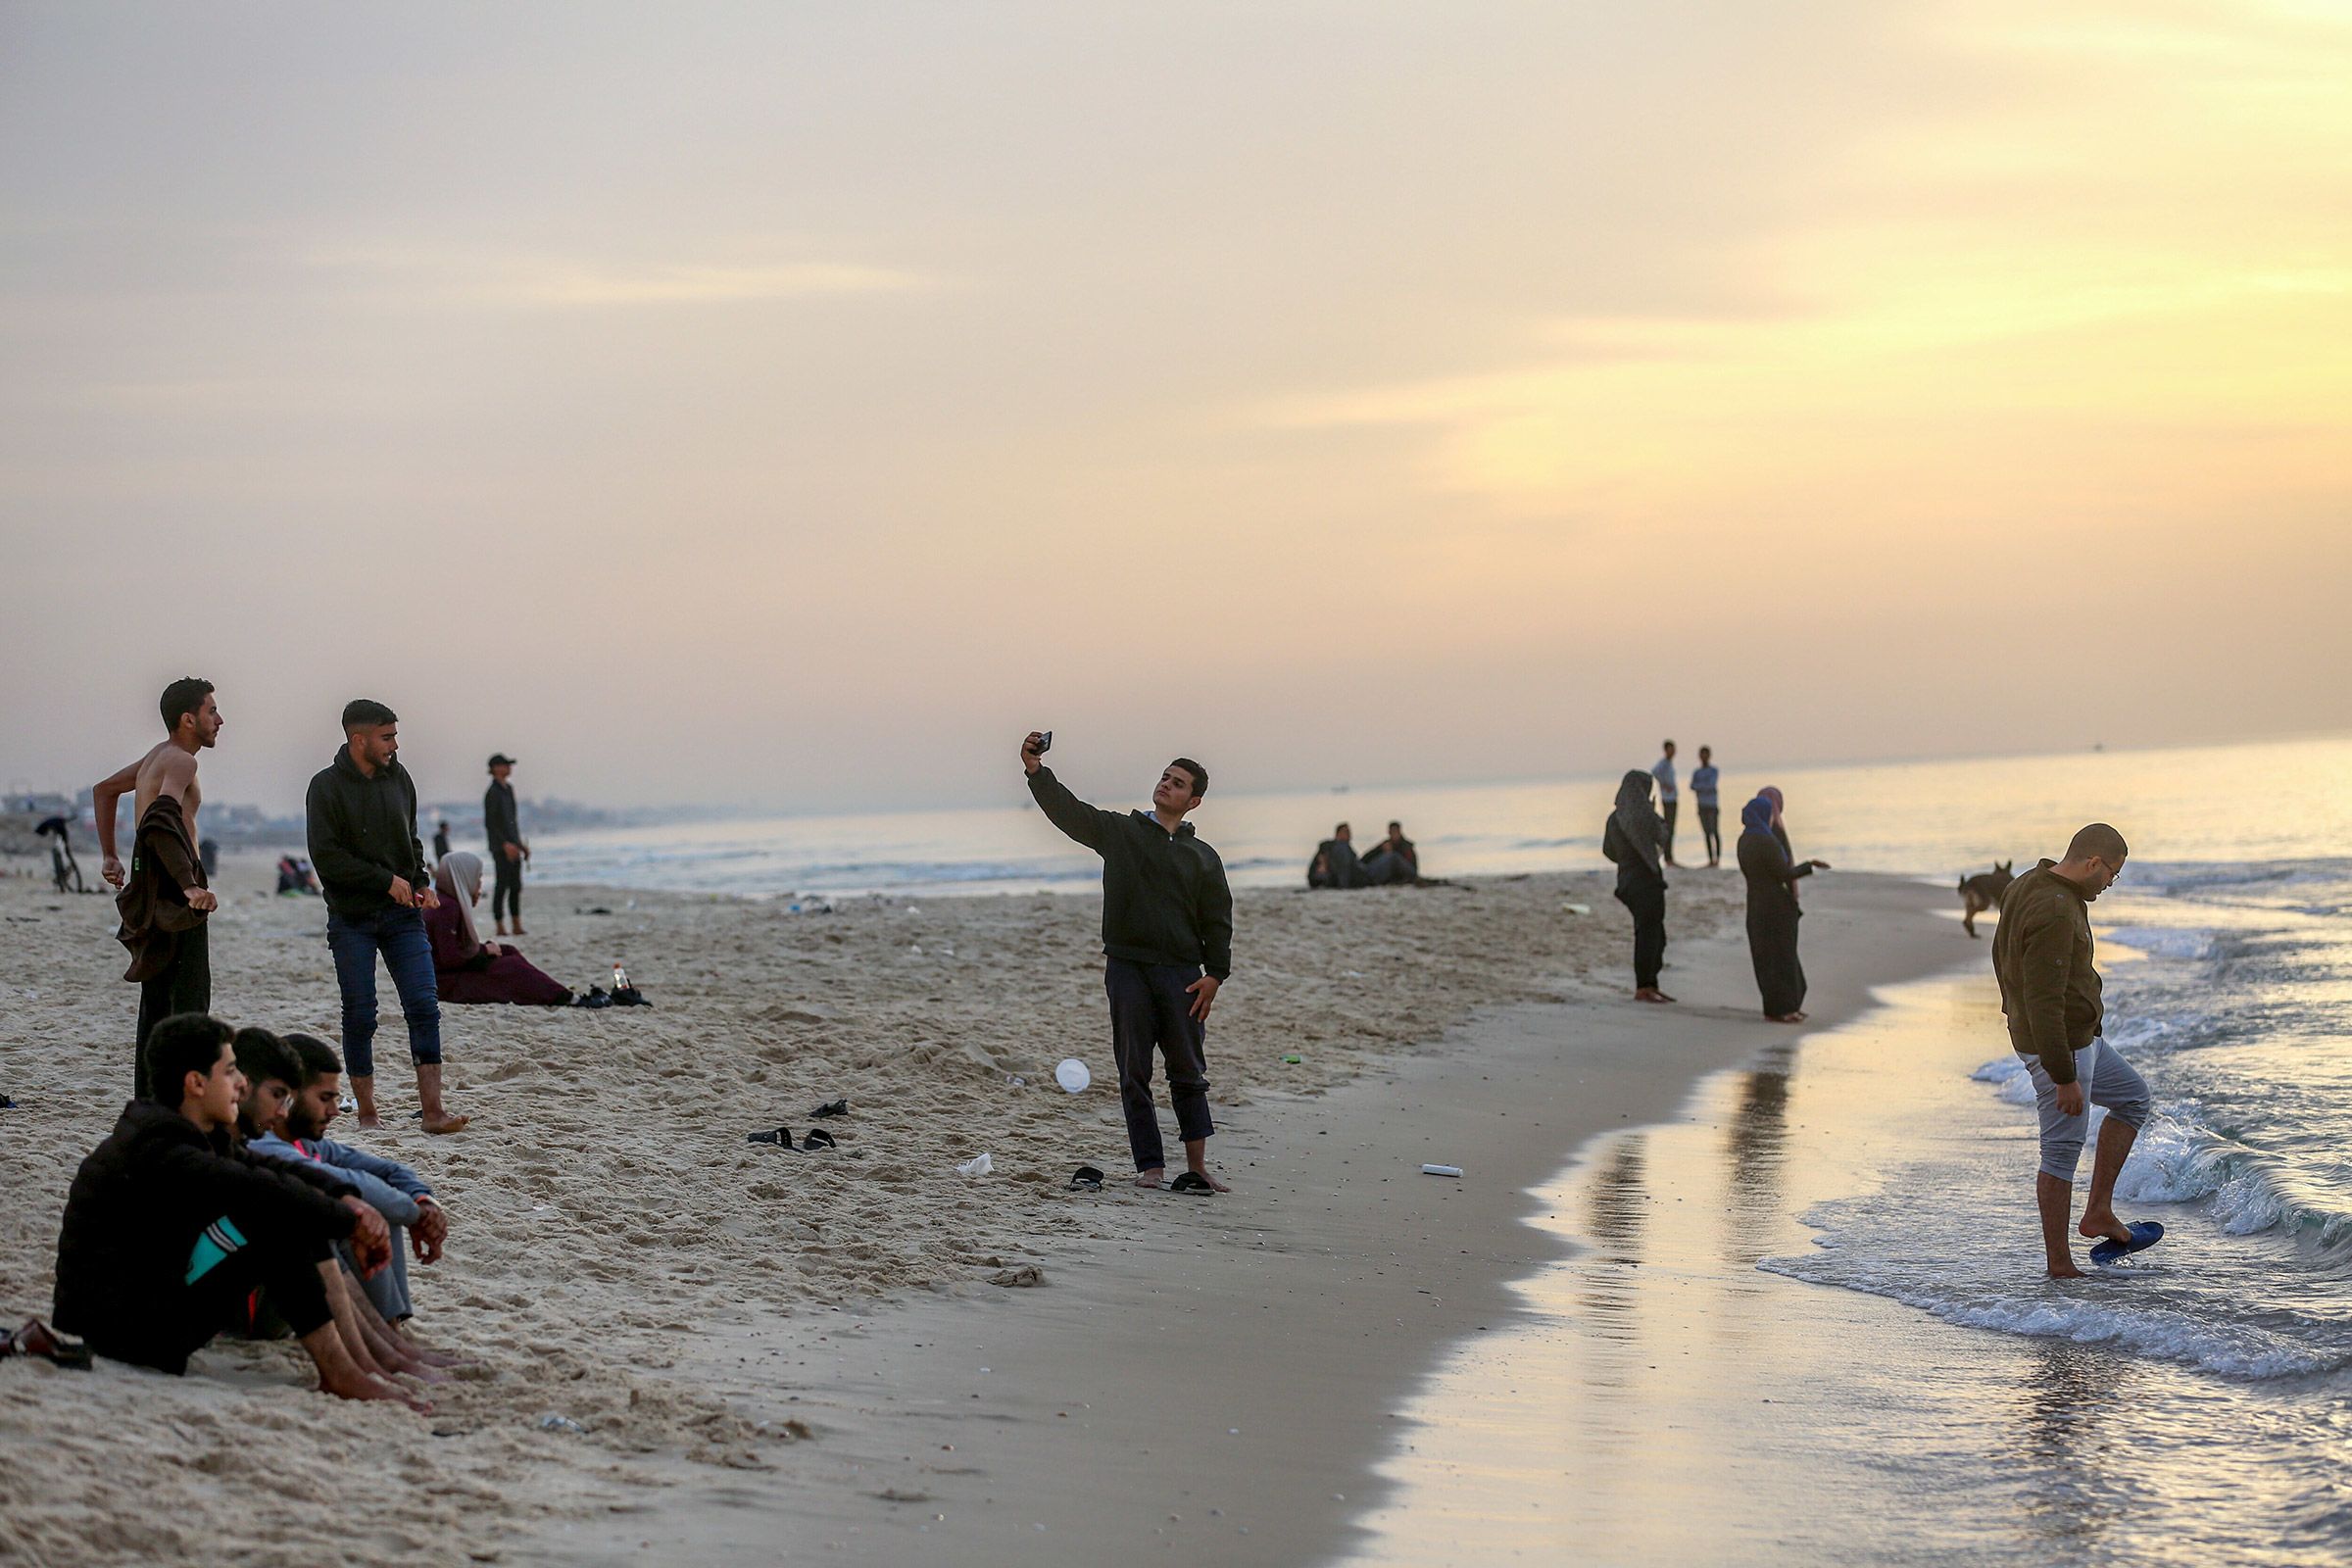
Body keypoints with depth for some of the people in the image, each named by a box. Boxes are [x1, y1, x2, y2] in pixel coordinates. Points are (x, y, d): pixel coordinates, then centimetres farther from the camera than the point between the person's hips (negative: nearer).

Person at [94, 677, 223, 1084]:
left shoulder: (158, 755, 18)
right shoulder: (180, 760, -13)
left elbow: (103, 790, 32)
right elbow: (163, 819, -31)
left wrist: (109, 856, 30)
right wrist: (190, 886, -36)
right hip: (173, 893, -10)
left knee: (157, 999, 13)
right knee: (189, 1002, -12)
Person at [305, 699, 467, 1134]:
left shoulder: (398, 779, 9)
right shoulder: (327, 786, -8)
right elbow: (326, 857, -14)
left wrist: (421, 882, 3)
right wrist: (387, 880, -15)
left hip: (402, 916, 4)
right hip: (351, 919, -4)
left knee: (424, 1007, -7)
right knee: (360, 1017, 1)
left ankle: (432, 1110, -9)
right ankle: (367, 1111, 11)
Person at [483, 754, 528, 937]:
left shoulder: (508, 789, 16)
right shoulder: (492, 793, -12)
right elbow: (489, 824, -17)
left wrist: (520, 844, 20)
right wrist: (505, 844, -23)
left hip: (512, 846, 9)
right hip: (501, 848, -9)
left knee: (516, 887, 9)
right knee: (501, 886, -6)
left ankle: (517, 927, 12)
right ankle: (500, 927, -3)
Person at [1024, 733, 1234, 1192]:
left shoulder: (1203, 857, 11)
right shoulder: (1119, 831, 9)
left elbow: (1218, 921, 10)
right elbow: (1067, 811, -3)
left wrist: (1215, 974, -1)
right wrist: (1037, 771, -18)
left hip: (1181, 973, 0)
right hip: (1127, 969, 0)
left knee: (1188, 1073, 2)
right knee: (1134, 1074, 0)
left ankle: (1196, 1168, 6)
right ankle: (1150, 1166, 5)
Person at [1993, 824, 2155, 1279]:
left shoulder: (2029, 886, 5)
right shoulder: (2055, 913, -27)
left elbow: (2002, 953, 20)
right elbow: (2045, 1001, -29)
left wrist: (2014, 1004, 32)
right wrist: (2064, 1078, -25)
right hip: (2062, 1046, -11)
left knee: (2133, 1097, 23)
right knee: (2062, 1151, 0)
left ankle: (2099, 1212, 23)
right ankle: (2059, 1263, 10)